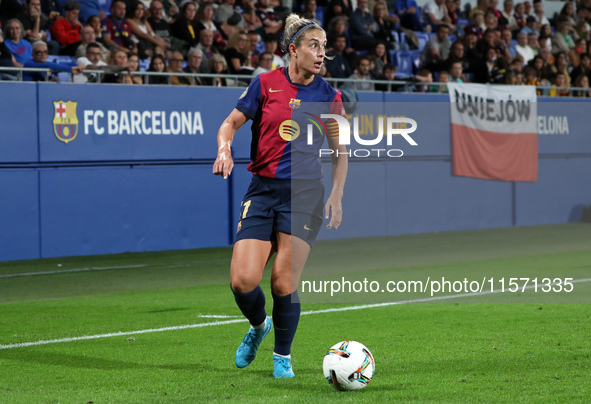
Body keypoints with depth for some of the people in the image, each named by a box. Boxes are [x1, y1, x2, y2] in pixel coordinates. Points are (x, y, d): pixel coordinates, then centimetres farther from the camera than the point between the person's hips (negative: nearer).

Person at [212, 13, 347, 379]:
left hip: (305, 194, 0)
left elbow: (340, 151, 13)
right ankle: (259, 326, 24)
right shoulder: (266, 84, 1)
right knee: (243, 280, -11)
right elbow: (231, 123, 9)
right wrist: (225, 149, -12)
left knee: (284, 281, -10)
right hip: (263, 190, 0)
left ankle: (283, 355, 14)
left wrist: (337, 195, 2)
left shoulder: (329, 96, 4)